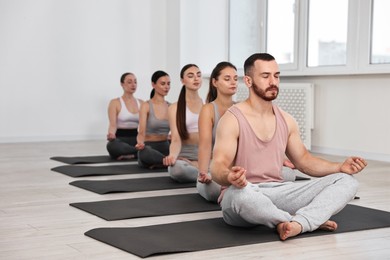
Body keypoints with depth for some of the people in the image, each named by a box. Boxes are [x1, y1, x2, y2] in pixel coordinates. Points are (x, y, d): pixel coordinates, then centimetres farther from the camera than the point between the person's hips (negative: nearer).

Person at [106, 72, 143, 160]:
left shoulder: (141, 103, 13)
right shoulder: (115, 102, 0)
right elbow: (113, 124, -12)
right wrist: (111, 134, -35)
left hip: (136, 138, 3)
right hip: (121, 139, -3)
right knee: (112, 146, -42)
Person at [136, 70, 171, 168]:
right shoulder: (146, 106, -5)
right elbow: (141, 132, -14)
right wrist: (140, 143, -37)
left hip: (165, 146, 5)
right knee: (144, 153, -43)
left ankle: (159, 163, -13)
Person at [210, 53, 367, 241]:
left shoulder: (286, 120, 10)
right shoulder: (232, 120, -9)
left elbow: (303, 160, 18)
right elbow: (218, 167, -18)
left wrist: (340, 167, 1)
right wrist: (229, 177, -44)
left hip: (277, 193, 6)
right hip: (242, 193, -6)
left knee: (346, 181, -8)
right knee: (240, 193, -44)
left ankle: (298, 223, -35)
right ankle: (313, 220, -20)